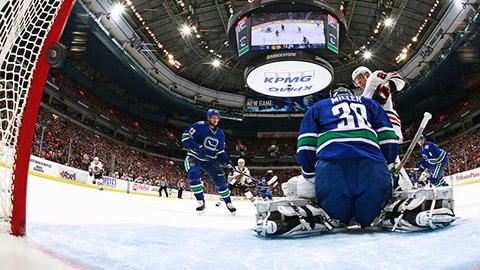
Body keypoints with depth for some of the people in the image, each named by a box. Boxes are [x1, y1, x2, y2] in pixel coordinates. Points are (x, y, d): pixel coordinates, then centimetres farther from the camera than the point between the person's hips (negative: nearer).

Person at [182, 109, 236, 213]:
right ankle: (201, 201, -18)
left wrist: (228, 162, -5)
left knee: (219, 178, -7)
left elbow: (220, 151, 11)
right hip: (194, 157, -4)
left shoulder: (220, 134, 8)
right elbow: (186, 136, -18)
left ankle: (228, 202, 13)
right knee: (193, 173, -32)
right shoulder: (200, 126, -11)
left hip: (209, 160, 4)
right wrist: (197, 147, -30)